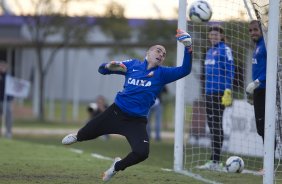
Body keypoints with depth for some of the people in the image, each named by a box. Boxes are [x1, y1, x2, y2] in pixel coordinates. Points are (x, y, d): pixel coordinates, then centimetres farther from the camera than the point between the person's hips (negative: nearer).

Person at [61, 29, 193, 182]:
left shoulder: (162, 73, -1)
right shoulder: (133, 65, 4)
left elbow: (184, 70, -17)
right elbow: (102, 69, 10)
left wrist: (188, 47, -29)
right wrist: (110, 67, -14)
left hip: (137, 121, -1)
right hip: (115, 112, 1)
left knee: (142, 152, -23)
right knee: (86, 134, 14)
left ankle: (117, 166, 10)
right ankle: (76, 137, 55)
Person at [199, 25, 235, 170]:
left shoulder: (225, 50, -6)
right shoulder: (210, 51, 19)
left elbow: (229, 71, -12)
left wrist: (228, 91, -19)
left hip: (219, 92, -9)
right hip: (209, 92, 9)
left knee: (216, 125, -9)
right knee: (212, 125, 9)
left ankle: (215, 161, -8)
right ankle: (214, 160, 12)